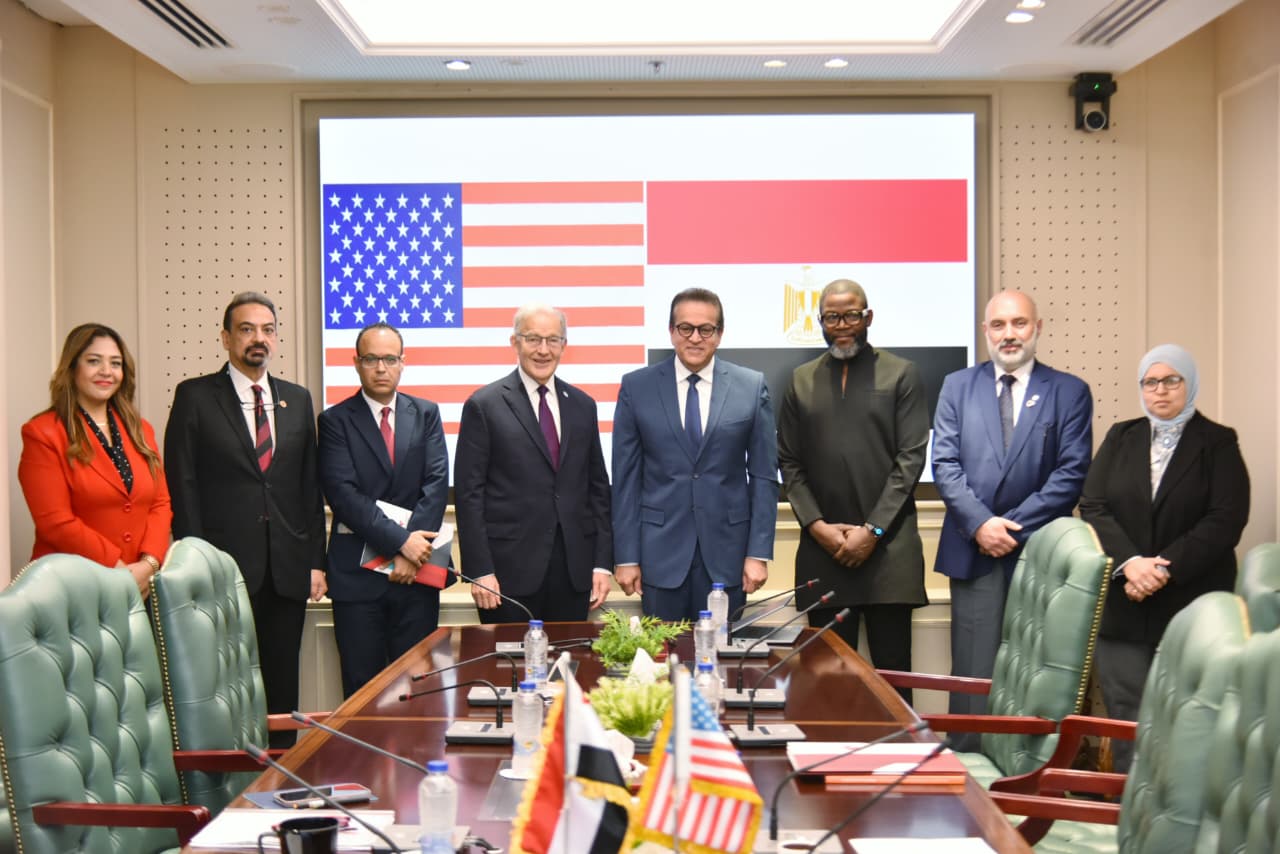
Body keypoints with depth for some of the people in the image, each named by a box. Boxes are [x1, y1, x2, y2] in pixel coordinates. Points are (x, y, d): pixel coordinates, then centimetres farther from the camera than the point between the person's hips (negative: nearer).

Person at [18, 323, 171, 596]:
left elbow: (160, 503, 7)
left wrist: (148, 565, -10)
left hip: (142, 585, 5)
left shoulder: (140, 430, 13)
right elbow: (55, 521, -12)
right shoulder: (43, 434, -5)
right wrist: (118, 569, -15)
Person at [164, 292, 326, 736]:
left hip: (288, 569, 4)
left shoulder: (297, 399, 13)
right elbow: (181, 484, -2)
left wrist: (315, 560, 7)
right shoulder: (195, 396, 1)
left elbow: (310, 484, 12)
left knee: (281, 688, 7)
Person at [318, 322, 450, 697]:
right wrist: (400, 540, -17)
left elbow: (436, 483, 0)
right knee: (362, 689, 3)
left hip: (416, 569, 2)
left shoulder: (426, 414, 10)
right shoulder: (335, 421, 2)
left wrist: (411, 551, -12)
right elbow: (343, 493, -10)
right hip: (357, 572, -2)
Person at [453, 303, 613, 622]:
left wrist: (602, 563, 7)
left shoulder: (582, 405, 12)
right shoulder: (484, 406, -1)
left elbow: (597, 487, 14)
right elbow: (469, 494, -4)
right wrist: (480, 571, -10)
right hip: (510, 570, -4)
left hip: (573, 570, 4)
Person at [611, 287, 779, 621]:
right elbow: (625, 478, 2)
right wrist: (625, 556, -2)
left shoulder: (752, 387, 2)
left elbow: (763, 476, 3)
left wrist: (759, 553, -2)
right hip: (660, 552, 0)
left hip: (727, 552, 0)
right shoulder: (637, 387, 2)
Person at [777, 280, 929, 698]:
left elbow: (910, 459, -2)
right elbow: (789, 463, 10)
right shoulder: (802, 381, 14)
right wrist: (816, 525, -4)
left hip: (888, 547, -2)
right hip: (823, 546, 2)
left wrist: (872, 530, -9)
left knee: (893, 669, -1)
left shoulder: (900, 375, 5)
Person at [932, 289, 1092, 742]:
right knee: (973, 675, 1)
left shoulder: (1070, 392, 5)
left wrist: (1014, 526, -11)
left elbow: (1072, 472, -4)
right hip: (974, 549, 1)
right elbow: (945, 464, 3)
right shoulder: (958, 386, 11)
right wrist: (979, 523, -11)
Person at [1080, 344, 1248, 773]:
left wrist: (1164, 568, -16)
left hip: (1192, 605, -3)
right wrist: (1129, 562, -13)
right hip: (1123, 606, 3)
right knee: (1127, 721, 1)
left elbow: (1226, 520, -7)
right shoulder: (1120, 438, 14)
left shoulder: (1218, 444, 4)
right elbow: (1093, 507, 4)